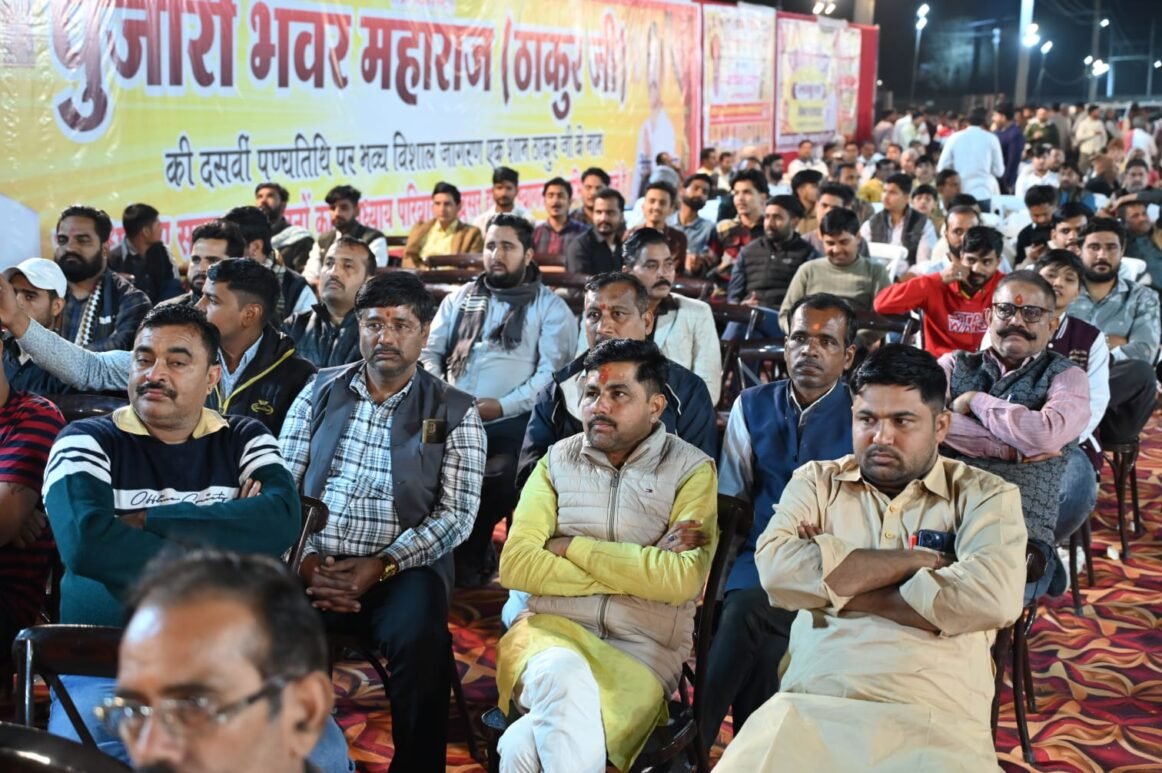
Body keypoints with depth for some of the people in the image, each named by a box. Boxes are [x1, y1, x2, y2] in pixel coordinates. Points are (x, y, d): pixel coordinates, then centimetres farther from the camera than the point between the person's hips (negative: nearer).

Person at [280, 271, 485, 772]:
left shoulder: (455, 412, 4)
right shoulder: (320, 391, 12)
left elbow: (457, 515, -2)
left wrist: (381, 566, -14)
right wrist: (305, 558, -9)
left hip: (401, 569, -2)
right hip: (315, 563, 2)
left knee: (419, 639, -32)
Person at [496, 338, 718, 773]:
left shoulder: (691, 470, 1)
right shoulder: (558, 460, 9)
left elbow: (681, 580, -15)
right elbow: (515, 566, -3)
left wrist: (569, 547, -7)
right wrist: (635, 570, -9)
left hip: (642, 648, -2)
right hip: (554, 628, 3)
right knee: (564, 675, -36)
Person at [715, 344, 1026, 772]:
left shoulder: (985, 495, 10)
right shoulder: (815, 481, 15)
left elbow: (993, 597, -11)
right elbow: (777, 569, -5)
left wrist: (836, 584, -4)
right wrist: (914, 560, -3)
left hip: (936, 715, -1)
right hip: (809, 707, 1)